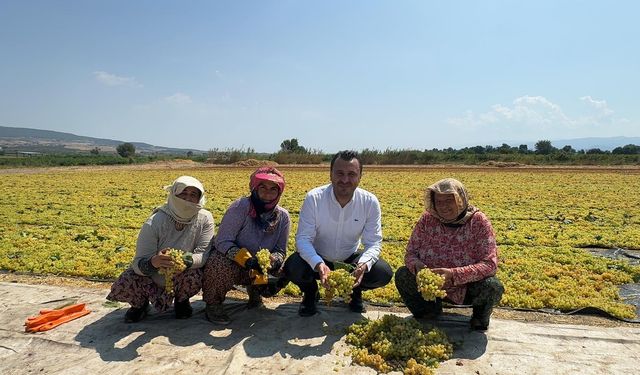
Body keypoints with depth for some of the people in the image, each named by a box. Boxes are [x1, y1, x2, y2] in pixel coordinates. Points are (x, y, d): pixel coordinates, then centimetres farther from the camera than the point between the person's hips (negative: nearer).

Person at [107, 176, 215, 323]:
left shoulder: (205, 219, -17)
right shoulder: (154, 223, -22)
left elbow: (205, 253, -22)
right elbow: (139, 263, -23)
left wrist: (186, 260, -44)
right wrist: (153, 262, -48)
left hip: (181, 275, 1)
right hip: (152, 277, 0)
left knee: (196, 275, -32)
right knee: (122, 286, -26)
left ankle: (181, 300, 5)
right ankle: (141, 303, 12)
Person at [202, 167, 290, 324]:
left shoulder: (283, 217, -9)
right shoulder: (240, 207, -23)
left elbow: (280, 251, -4)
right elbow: (222, 242, -24)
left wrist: (273, 260, -29)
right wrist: (246, 259, -39)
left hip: (258, 270, 4)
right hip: (232, 262, -4)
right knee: (221, 265, -37)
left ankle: (255, 291, 13)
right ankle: (213, 304, -5)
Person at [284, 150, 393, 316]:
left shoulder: (370, 202, -16)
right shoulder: (313, 198, -22)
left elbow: (374, 242, -15)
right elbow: (303, 239, -22)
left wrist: (363, 265, -37)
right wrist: (319, 264, -41)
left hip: (350, 260, 2)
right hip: (317, 260, -1)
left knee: (383, 273, -23)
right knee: (292, 268, -32)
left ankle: (356, 291, 13)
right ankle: (310, 292, 6)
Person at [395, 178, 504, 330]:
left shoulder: (478, 221, -17)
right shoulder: (427, 219, -11)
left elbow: (489, 264, -24)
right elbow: (410, 253, -7)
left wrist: (454, 274, -38)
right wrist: (417, 266, -32)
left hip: (468, 287, -2)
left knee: (493, 286, -32)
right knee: (402, 275, -21)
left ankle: (480, 315, 6)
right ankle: (430, 310, 9)